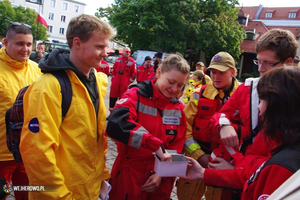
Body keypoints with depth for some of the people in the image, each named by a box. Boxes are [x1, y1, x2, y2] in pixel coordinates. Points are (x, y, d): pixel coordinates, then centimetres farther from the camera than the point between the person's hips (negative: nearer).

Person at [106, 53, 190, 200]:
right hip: (128, 177, -4)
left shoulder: (179, 108, 2)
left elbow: (177, 147, 6)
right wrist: (156, 146, -33)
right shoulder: (136, 96, -12)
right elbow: (116, 125, -31)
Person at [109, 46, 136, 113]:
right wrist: (113, 78, 9)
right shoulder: (118, 60, 9)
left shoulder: (132, 61, -2)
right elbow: (113, 70, 15)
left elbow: (133, 73, 0)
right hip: (115, 82, 3)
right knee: (113, 97, 6)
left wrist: (129, 81, -4)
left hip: (124, 83, -3)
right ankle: (111, 111, 18)